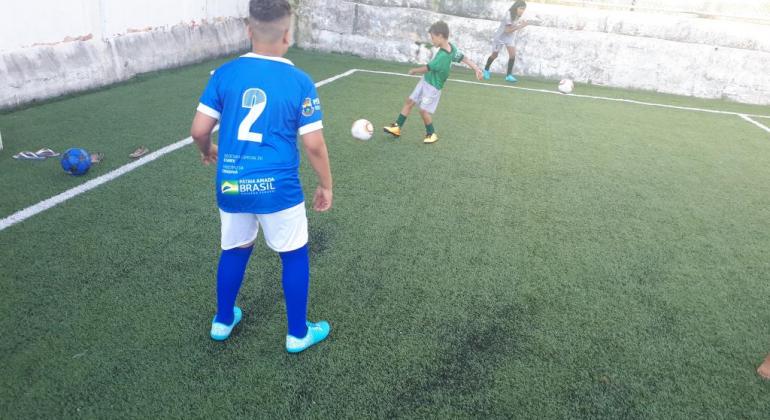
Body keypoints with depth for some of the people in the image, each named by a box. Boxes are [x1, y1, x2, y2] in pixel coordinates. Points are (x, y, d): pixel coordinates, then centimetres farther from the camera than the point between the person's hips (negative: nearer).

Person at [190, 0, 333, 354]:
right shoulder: (299, 82, -11)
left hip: (231, 186, 4)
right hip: (278, 188, -3)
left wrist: (207, 151, 20)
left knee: (235, 250, 24)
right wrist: (325, 185, 4)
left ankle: (223, 321, 42)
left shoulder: (224, 74, -4)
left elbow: (198, 130, -2)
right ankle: (298, 334, 28)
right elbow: (314, 145, -10)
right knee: (295, 256, 15)